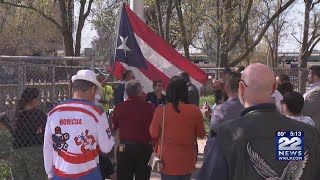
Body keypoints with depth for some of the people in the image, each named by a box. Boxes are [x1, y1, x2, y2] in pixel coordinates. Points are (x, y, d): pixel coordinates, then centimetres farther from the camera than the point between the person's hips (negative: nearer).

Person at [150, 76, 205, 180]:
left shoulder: (160, 111, -14)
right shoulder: (194, 111, -11)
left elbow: (153, 134, -1)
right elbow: (201, 134, 3)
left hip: (168, 161, -1)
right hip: (187, 161, 1)